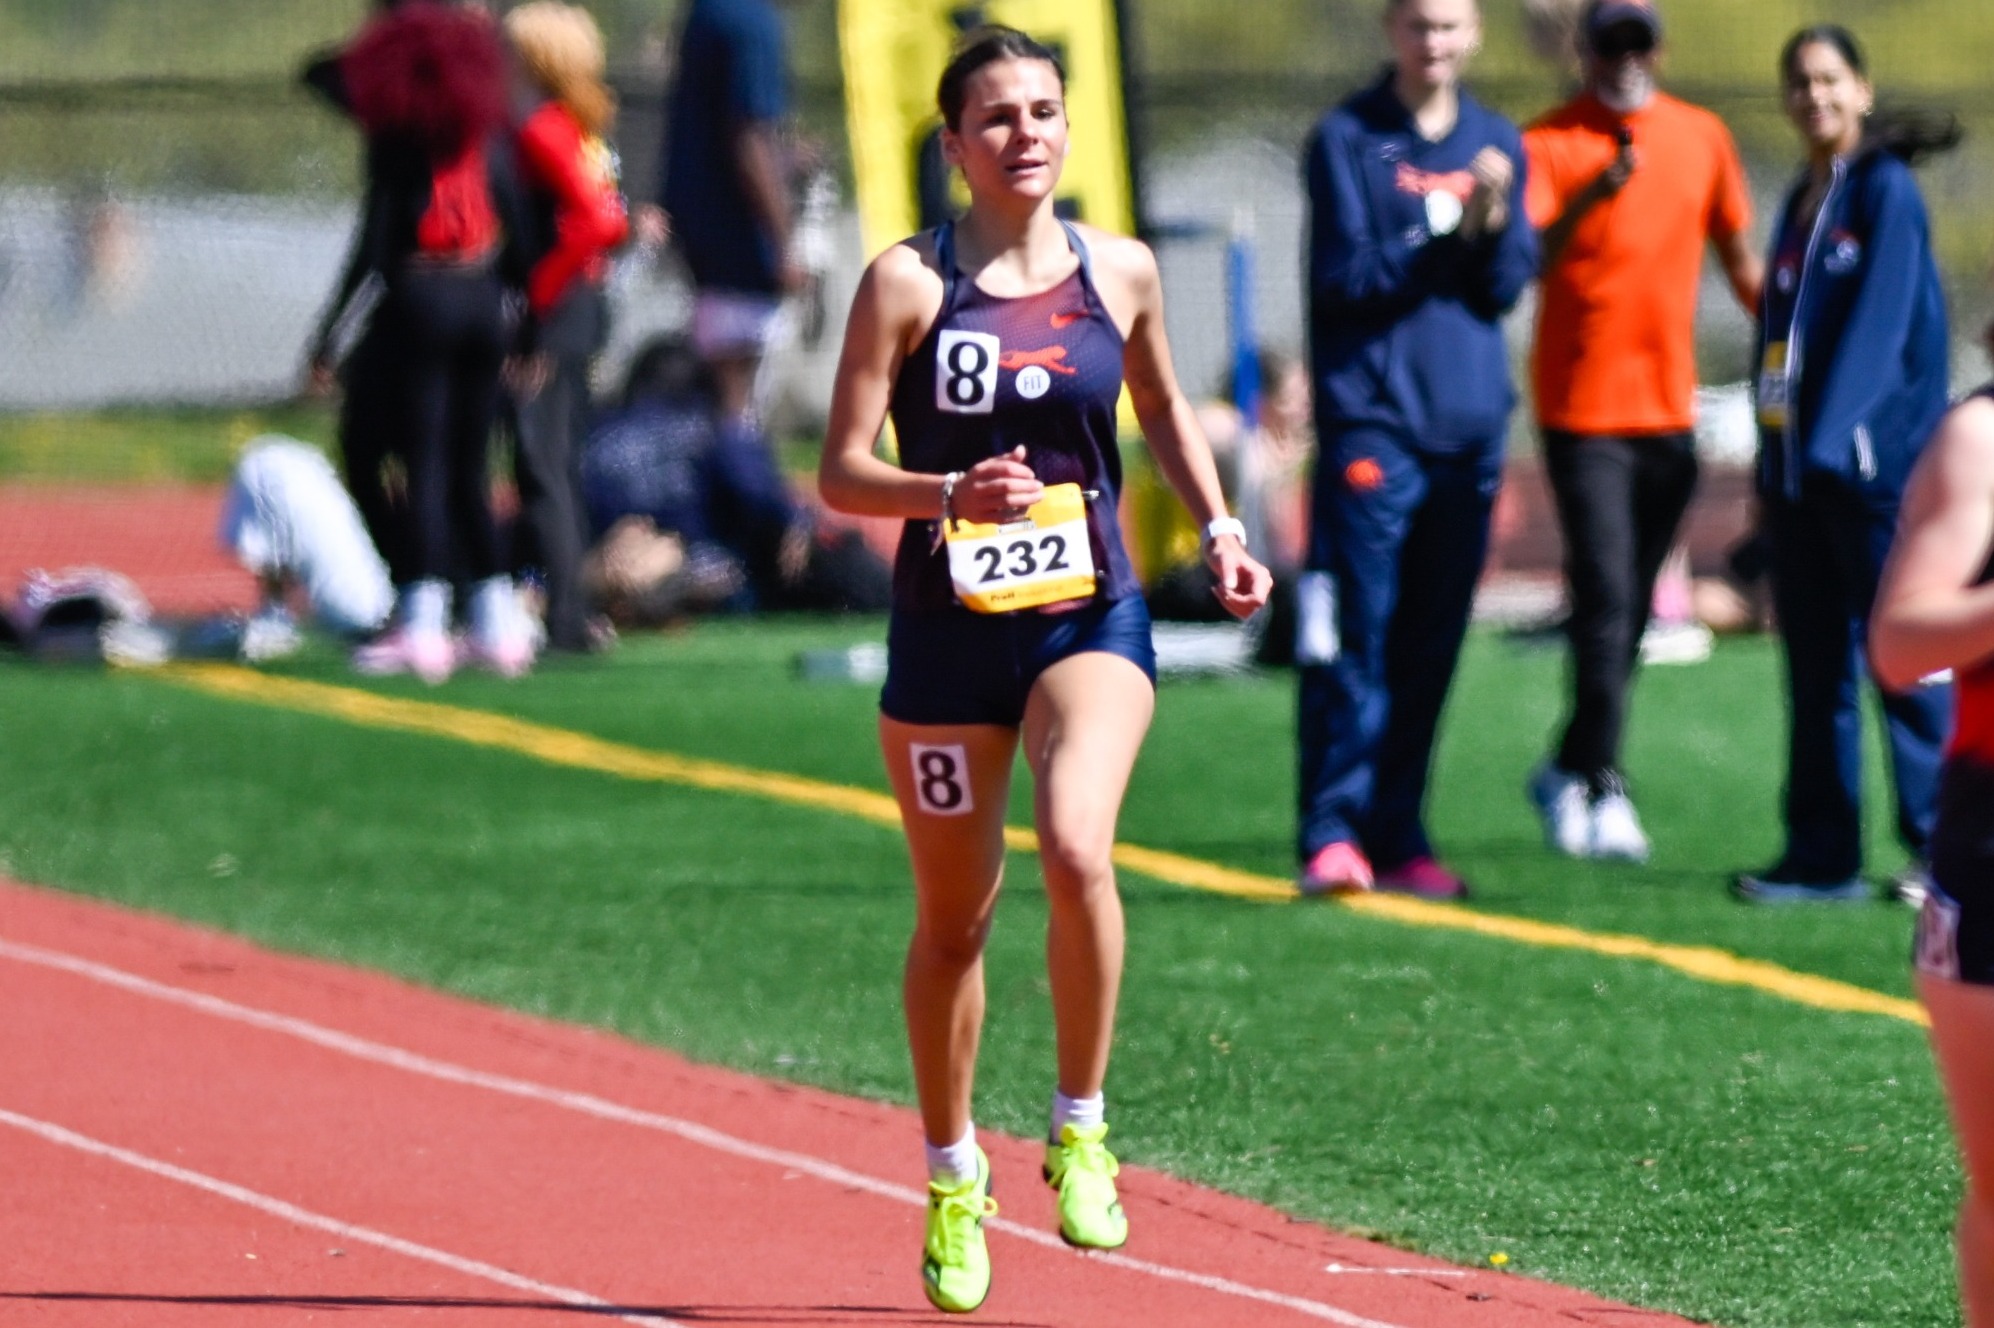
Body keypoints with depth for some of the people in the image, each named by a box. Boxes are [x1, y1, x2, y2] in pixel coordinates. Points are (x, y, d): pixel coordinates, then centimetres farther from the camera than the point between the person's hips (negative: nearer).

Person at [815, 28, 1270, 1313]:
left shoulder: (1120, 272, 3)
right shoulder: (908, 281, -5)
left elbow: (1164, 409, 22)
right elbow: (842, 472, -7)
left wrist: (1219, 528, 9)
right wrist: (947, 495, -24)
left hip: (1091, 617, 0)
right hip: (947, 629, 0)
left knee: (1077, 848, -27)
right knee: (955, 916, 9)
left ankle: (1082, 1127, -9)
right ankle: (954, 1180, 30)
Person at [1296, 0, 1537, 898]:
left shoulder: (1496, 144, 12)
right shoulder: (1347, 140, 0)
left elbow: (1507, 287, 7)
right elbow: (1345, 276, -7)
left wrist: (1493, 224, -12)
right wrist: (1443, 227, -17)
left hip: (1469, 424, 4)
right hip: (1371, 420, -4)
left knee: (1431, 646, 6)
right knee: (1353, 639, -9)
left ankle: (1398, 837, 11)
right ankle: (1333, 833, -9)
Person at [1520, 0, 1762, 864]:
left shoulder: (1702, 138, 9)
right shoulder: (1549, 144, -6)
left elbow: (1739, 258, 18)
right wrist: (1590, 198, -34)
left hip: (1669, 409, 5)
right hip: (1582, 406, -5)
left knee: (1630, 608, 10)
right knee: (1604, 603, -12)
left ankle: (1569, 771, 23)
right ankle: (1603, 786, -8)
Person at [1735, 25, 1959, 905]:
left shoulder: (1885, 191, -6)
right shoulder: (1802, 203, 17)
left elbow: (1879, 326, -14)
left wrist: (1828, 437, -20)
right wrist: (1771, 465, 14)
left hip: (1871, 461, -8)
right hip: (1798, 462, 8)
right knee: (1814, 662, 7)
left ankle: (1942, 849, 0)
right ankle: (1821, 855, 9)